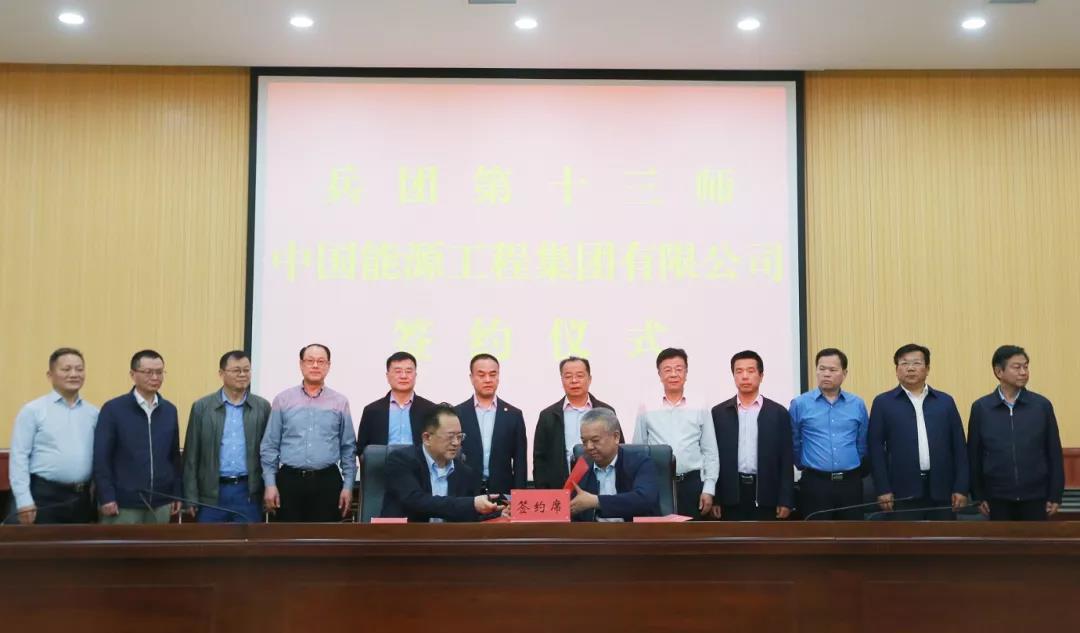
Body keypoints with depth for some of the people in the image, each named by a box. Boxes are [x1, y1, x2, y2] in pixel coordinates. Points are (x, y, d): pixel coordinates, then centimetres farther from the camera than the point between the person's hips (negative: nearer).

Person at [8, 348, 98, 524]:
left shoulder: (93, 413, 10)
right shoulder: (33, 410, -3)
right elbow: (19, 457, -7)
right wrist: (24, 501, -13)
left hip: (81, 499, 5)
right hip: (45, 497, -5)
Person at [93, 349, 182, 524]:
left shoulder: (170, 410, 8)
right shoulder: (112, 409, -5)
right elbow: (101, 458, -7)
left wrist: (176, 493, 10)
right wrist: (106, 497, -11)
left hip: (160, 503, 4)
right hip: (123, 503, -4)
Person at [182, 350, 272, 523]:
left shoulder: (262, 407, 5)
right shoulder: (202, 407, 2)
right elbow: (191, 456, 2)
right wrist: (191, 496, -2)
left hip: (249, 492, 1)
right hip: (212, 493, 0)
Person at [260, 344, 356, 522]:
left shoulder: (340, 402, 5)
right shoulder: (282, 400, 4)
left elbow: (348, 448, 7)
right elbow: (269, 446, 5)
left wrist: (348, 485, 1)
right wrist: (270, 484, -2)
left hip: (327, 481, 0)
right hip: (289, 480, 0)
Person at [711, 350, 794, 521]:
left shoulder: (778, 412, 5)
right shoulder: (719, 412, 7)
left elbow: (786, 460, 3)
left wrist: (786, 500, -3)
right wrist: (714, 498, -1)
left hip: (766, 495, 0)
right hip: (731, 495, 0)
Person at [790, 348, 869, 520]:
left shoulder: (857, 404, 4)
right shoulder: (800, 404, -3)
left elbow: (863, 443, 15)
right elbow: (793, 443, 6)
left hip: (850, 483, 2)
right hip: (815, 483, -2)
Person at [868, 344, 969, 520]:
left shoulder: (945, 401, 10)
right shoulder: (883, 403, 4)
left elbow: (959, 447, 8)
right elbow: (876, 448, 0)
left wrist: (961, 488, 1)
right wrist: (883, 489, -6)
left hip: (941, 489, 2)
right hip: (904, 491, -2)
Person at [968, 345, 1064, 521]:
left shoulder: (1042, 405, 0)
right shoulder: (981, 407, -1)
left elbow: (1054, 453, 3)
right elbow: (974, 455, 3)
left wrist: (1055, 495, 1)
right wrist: (979, 495, 2)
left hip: (1035, 495, 0)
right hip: (998, 496, 0)